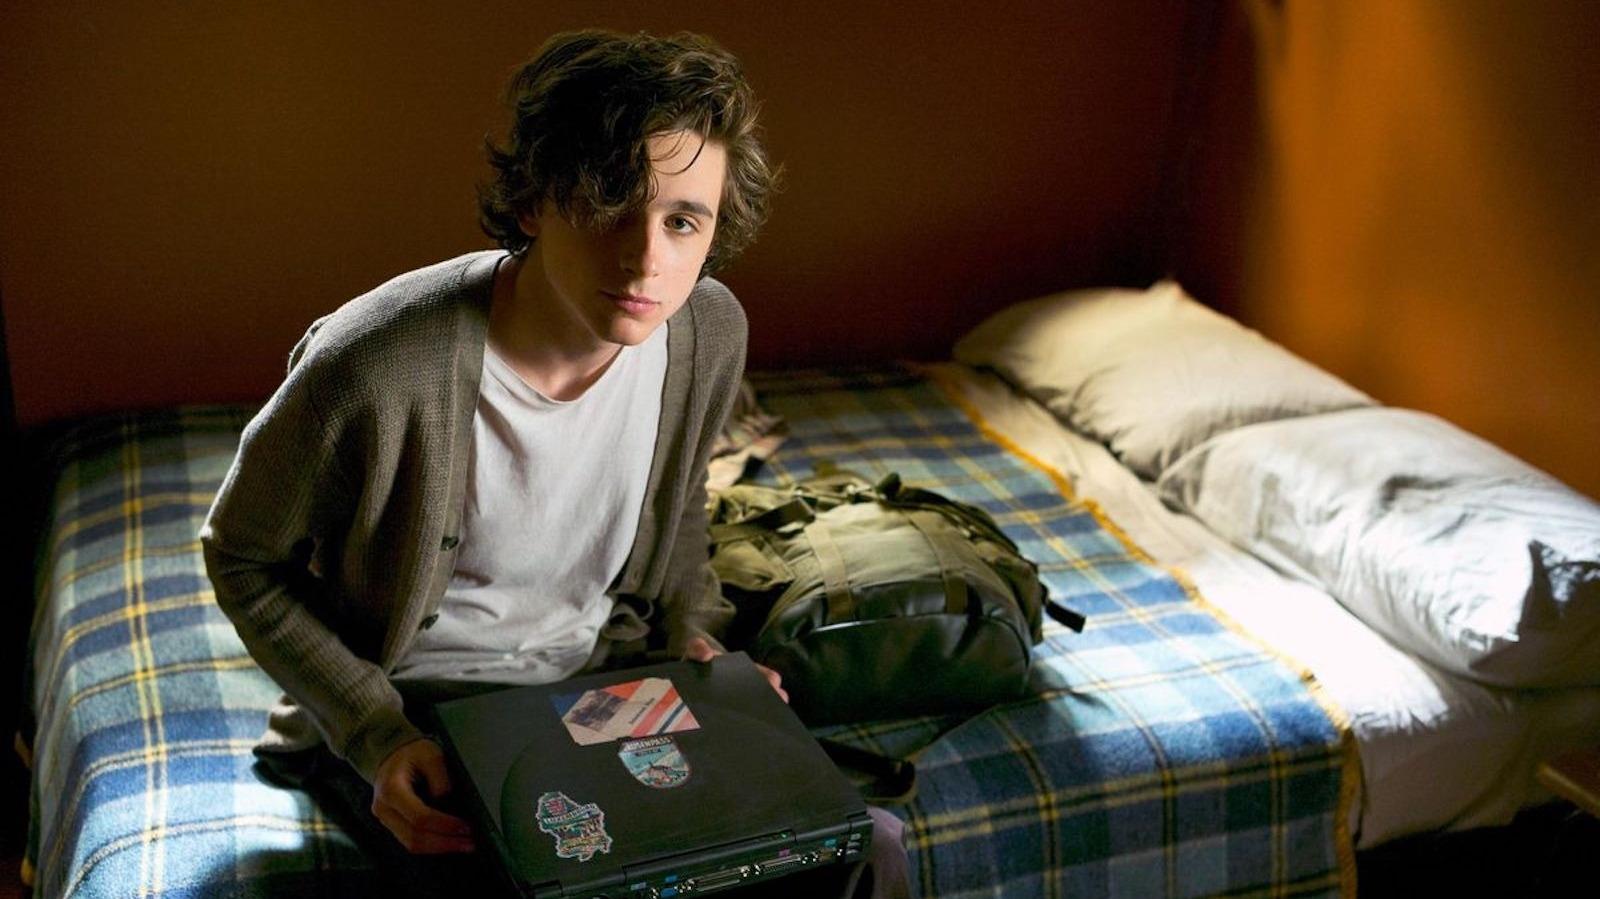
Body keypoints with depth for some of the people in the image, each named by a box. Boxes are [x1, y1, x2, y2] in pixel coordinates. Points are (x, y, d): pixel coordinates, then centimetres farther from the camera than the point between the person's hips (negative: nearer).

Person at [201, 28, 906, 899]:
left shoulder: (710, 330, -12)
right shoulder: (378, 368, -28)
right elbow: (243, 558, -11)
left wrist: (691, 631, -4)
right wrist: (377, 735, -18)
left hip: (608, 673, 5)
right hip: (419, 706, -4)